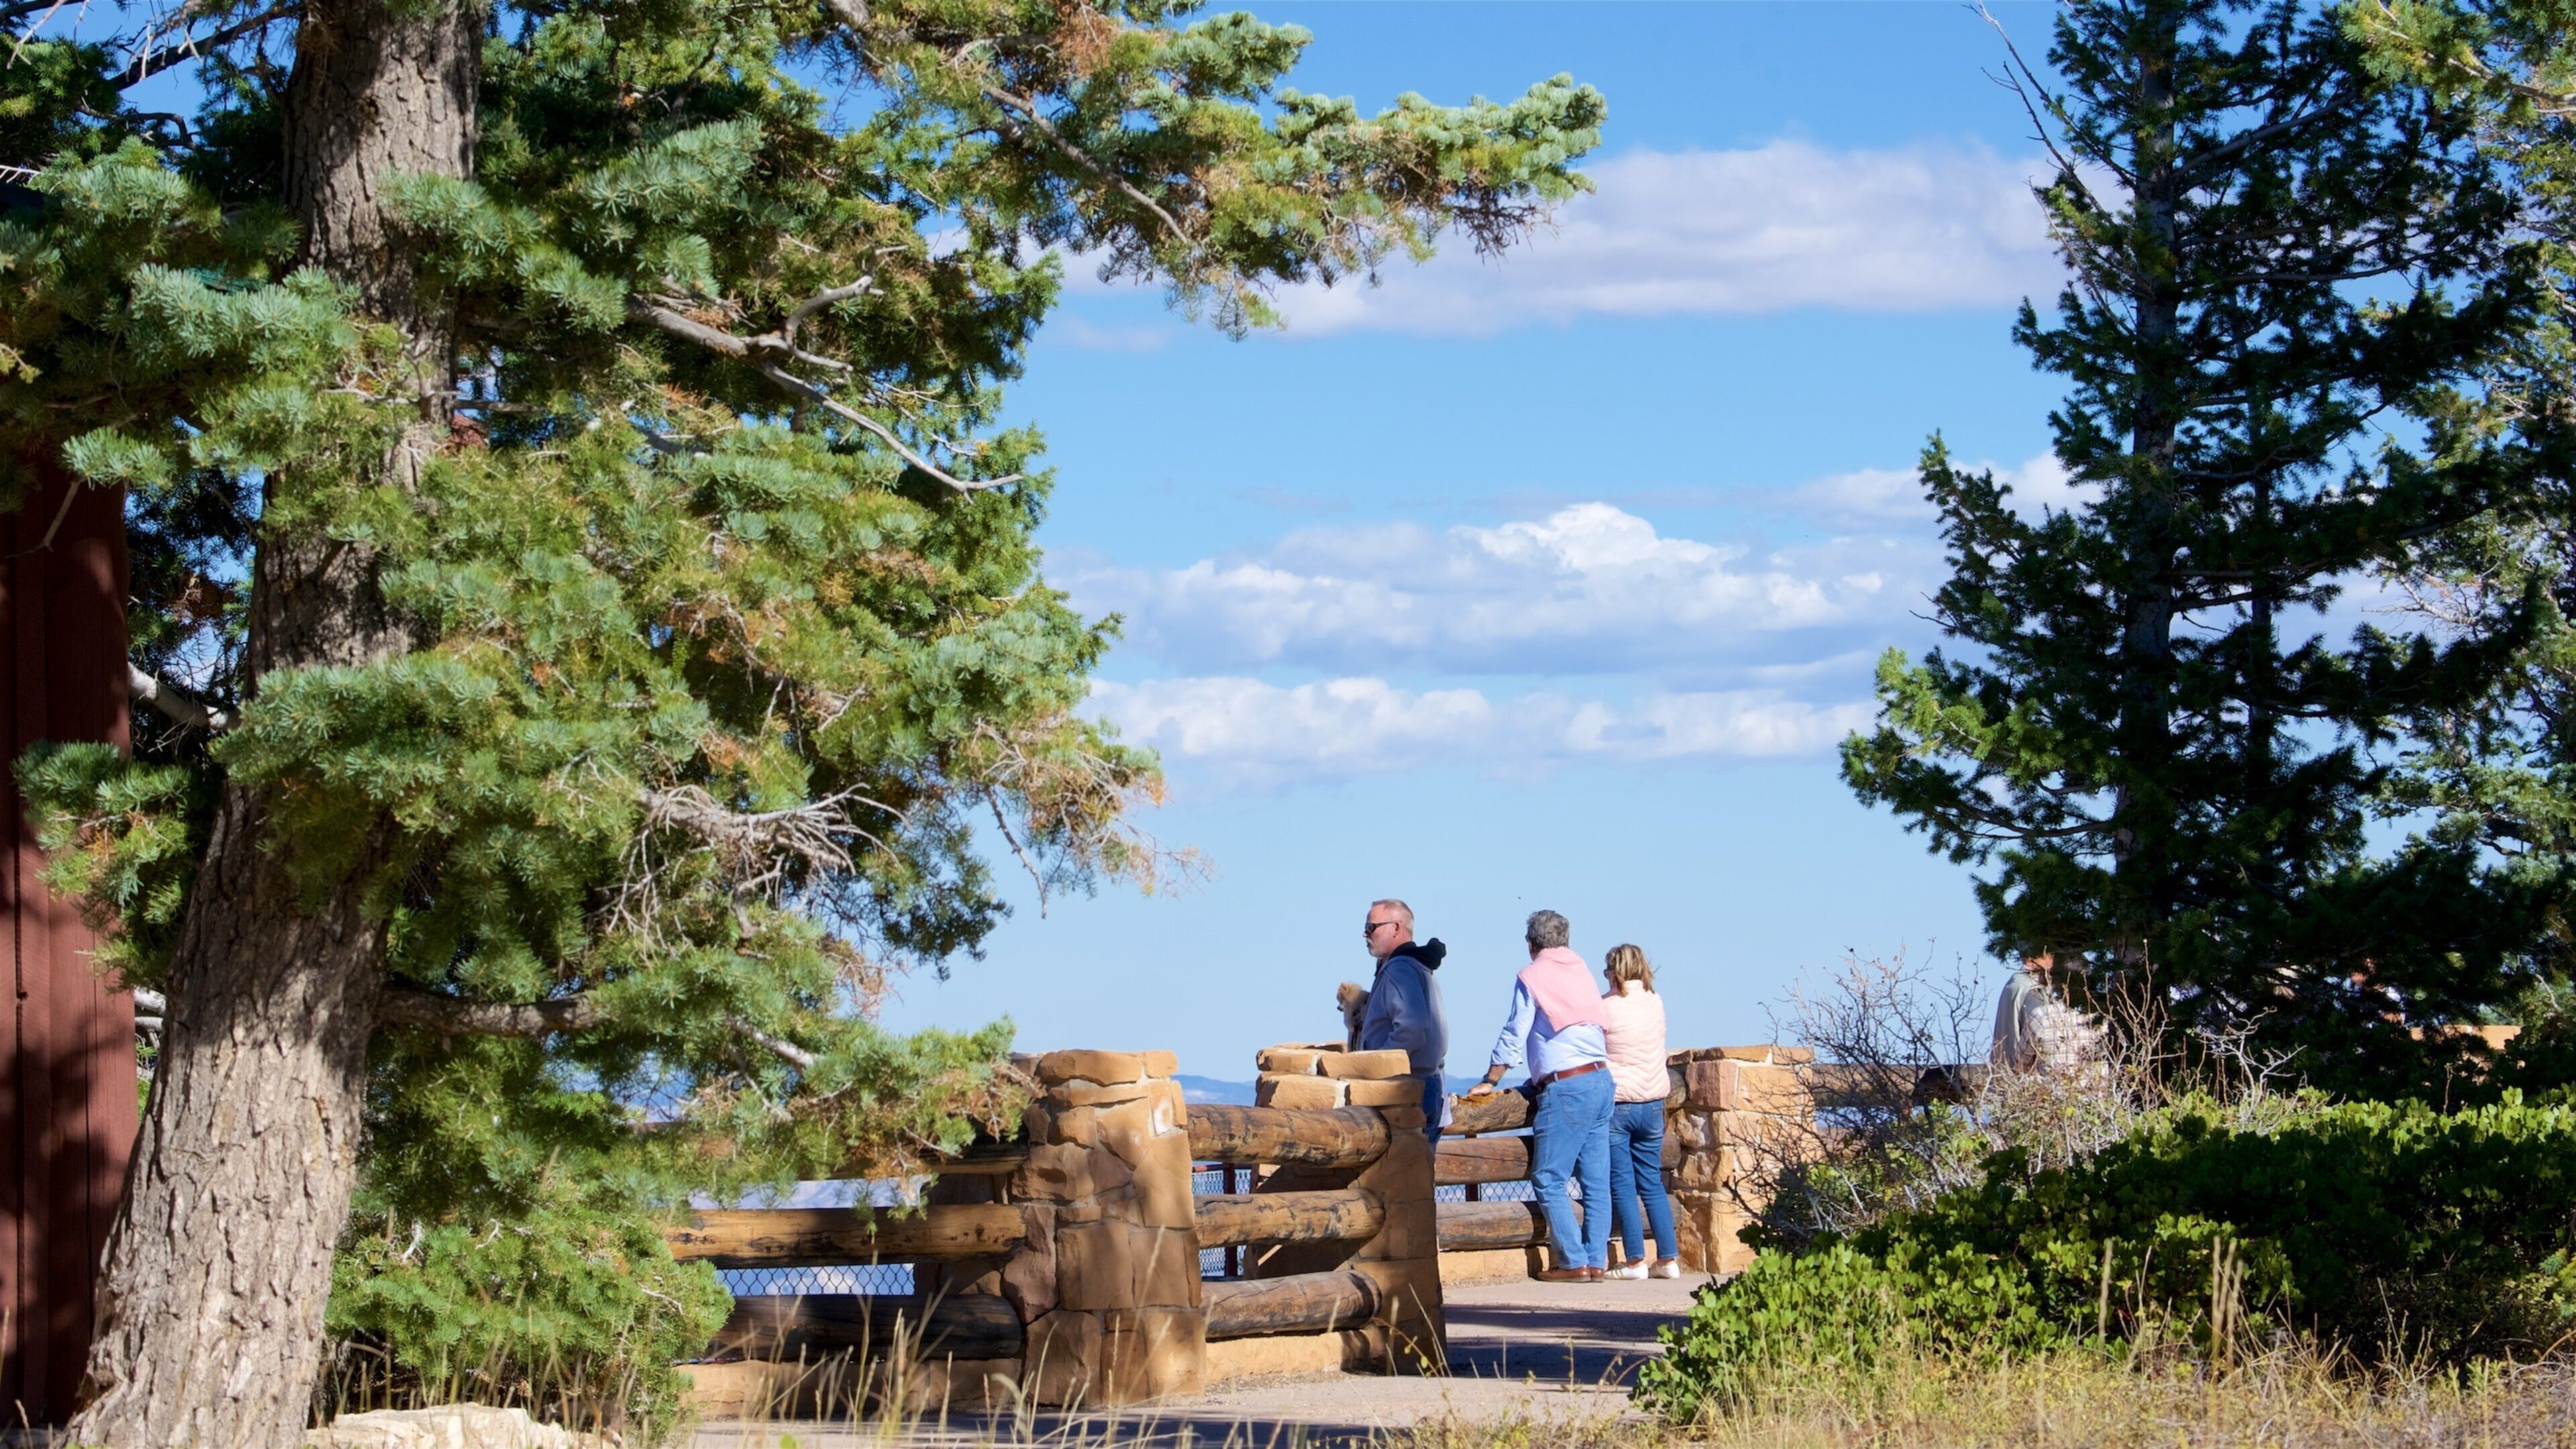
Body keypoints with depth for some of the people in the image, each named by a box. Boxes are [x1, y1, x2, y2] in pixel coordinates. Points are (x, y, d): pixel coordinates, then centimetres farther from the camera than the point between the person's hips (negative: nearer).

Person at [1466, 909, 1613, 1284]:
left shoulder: (1532, 976, -2)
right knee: (1596, 1181, 6)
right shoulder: (1583, 970, 17)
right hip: (1601, 1079, 7)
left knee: (1549, 1180, -3)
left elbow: (1514, 1037, -1)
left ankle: (1573, 1263, -7)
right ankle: (1596, 1261, 5)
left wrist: (1489, 1082, 10)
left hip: (1566, 1087, -7)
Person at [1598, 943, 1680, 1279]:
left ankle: (1635, 1261, -3)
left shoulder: (1607, 1007, -10)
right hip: (1653, 1103, 5)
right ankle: (1669, 1259, 8)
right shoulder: (1656, 1003, 5)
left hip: (1616, 1102, -5)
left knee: (1622, 1185, -1)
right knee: (1653, 1183, 11)